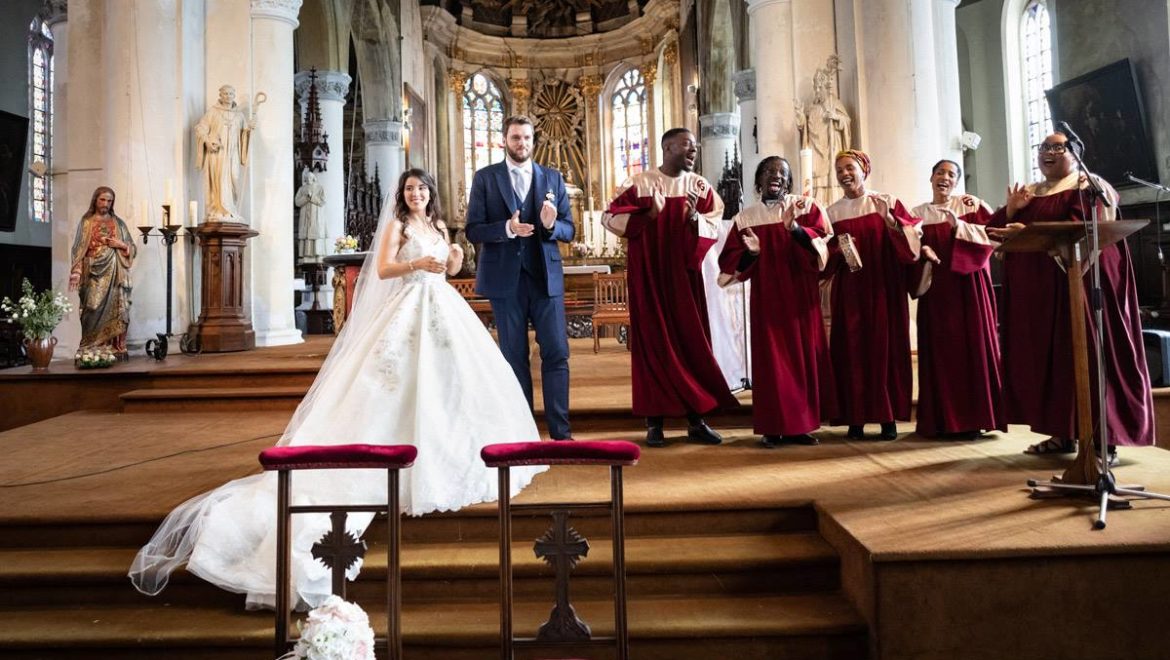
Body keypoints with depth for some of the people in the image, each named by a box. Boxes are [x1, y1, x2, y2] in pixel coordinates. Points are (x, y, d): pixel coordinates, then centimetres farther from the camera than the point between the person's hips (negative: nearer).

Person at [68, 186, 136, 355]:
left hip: (115, 275, 2)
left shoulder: (118, 223, 14)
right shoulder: (86, 222, 8)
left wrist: (121, 245, -7)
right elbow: (79, 249, 2)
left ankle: (115, 350, -1)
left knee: (115, 312, -3)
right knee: (95, 313, -7)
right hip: (94, 275, -2)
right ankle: (92, 353, -3)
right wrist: (76, 273, -9)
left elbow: (133, 248, 14)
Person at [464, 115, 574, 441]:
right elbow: (473, 230, -1)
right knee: (515, 357, 6)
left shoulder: (553, 178, 10)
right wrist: (507, 228, -19)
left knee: (556, 352, -4)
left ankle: (560, 431, 3)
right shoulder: (485, 178, 5)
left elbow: (568, 230, 7)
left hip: (546, 276, 1)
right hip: (505, 278, -1)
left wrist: (552, 225, -15)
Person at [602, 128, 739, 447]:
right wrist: (649, 215, -15)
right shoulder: (639, 183, -3)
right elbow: (609, 217, -5)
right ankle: (654, 421, 8)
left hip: (684, 274, 3)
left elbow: (714, 226, 4)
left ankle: (696, 419, 11)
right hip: (648, 274, -3)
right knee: (652, 343, 1)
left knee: (692, 341, 2)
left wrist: (694, 218, -16)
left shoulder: (700, 186, 7)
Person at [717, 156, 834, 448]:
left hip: (800, 295, 0)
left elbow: (823, 244, -10)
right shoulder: (746, 217, 6)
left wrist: (794, 228, -25)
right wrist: (751, 252, -17)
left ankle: (801, 425, 14)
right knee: (770, 360, 0)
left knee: (803, 356, 4)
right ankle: (774, 427, 6)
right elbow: (730, 262, 3)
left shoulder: (806, 207, 4)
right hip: (766, 297, 0)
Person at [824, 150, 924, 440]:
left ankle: (888, 418, 5)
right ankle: (856, 417, 5)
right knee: (851, 348, -1)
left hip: (883, 288, -2)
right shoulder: (832, 212, 8)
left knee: (885, 346, -2)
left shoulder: (886, 202, 3)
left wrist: (890, 221, -20)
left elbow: (913, 236, -5)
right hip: (849, 290, 2)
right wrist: (836, 251, -10)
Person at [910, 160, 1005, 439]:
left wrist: (959, 225, -18)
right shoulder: (918, 214, 11)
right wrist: (923, 253, -14)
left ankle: (972, 418, 2)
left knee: (972, 346, -3)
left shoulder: (971, 204, 6)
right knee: (939, 351, 0)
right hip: (935, 288, 2)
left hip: (968, 285, -1)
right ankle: (943, 419, 6)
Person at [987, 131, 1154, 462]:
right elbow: (995, 230, 12)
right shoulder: (1027, 193, 20)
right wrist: (1010, 210, -7)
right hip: (1034, 289, 7)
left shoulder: (1087, 187, -1)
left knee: (1084, 357, -7)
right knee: (1044, 359, 5)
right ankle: (1063, 433, 12)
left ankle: (1104, 439, -2)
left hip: (1077, 284, -6)